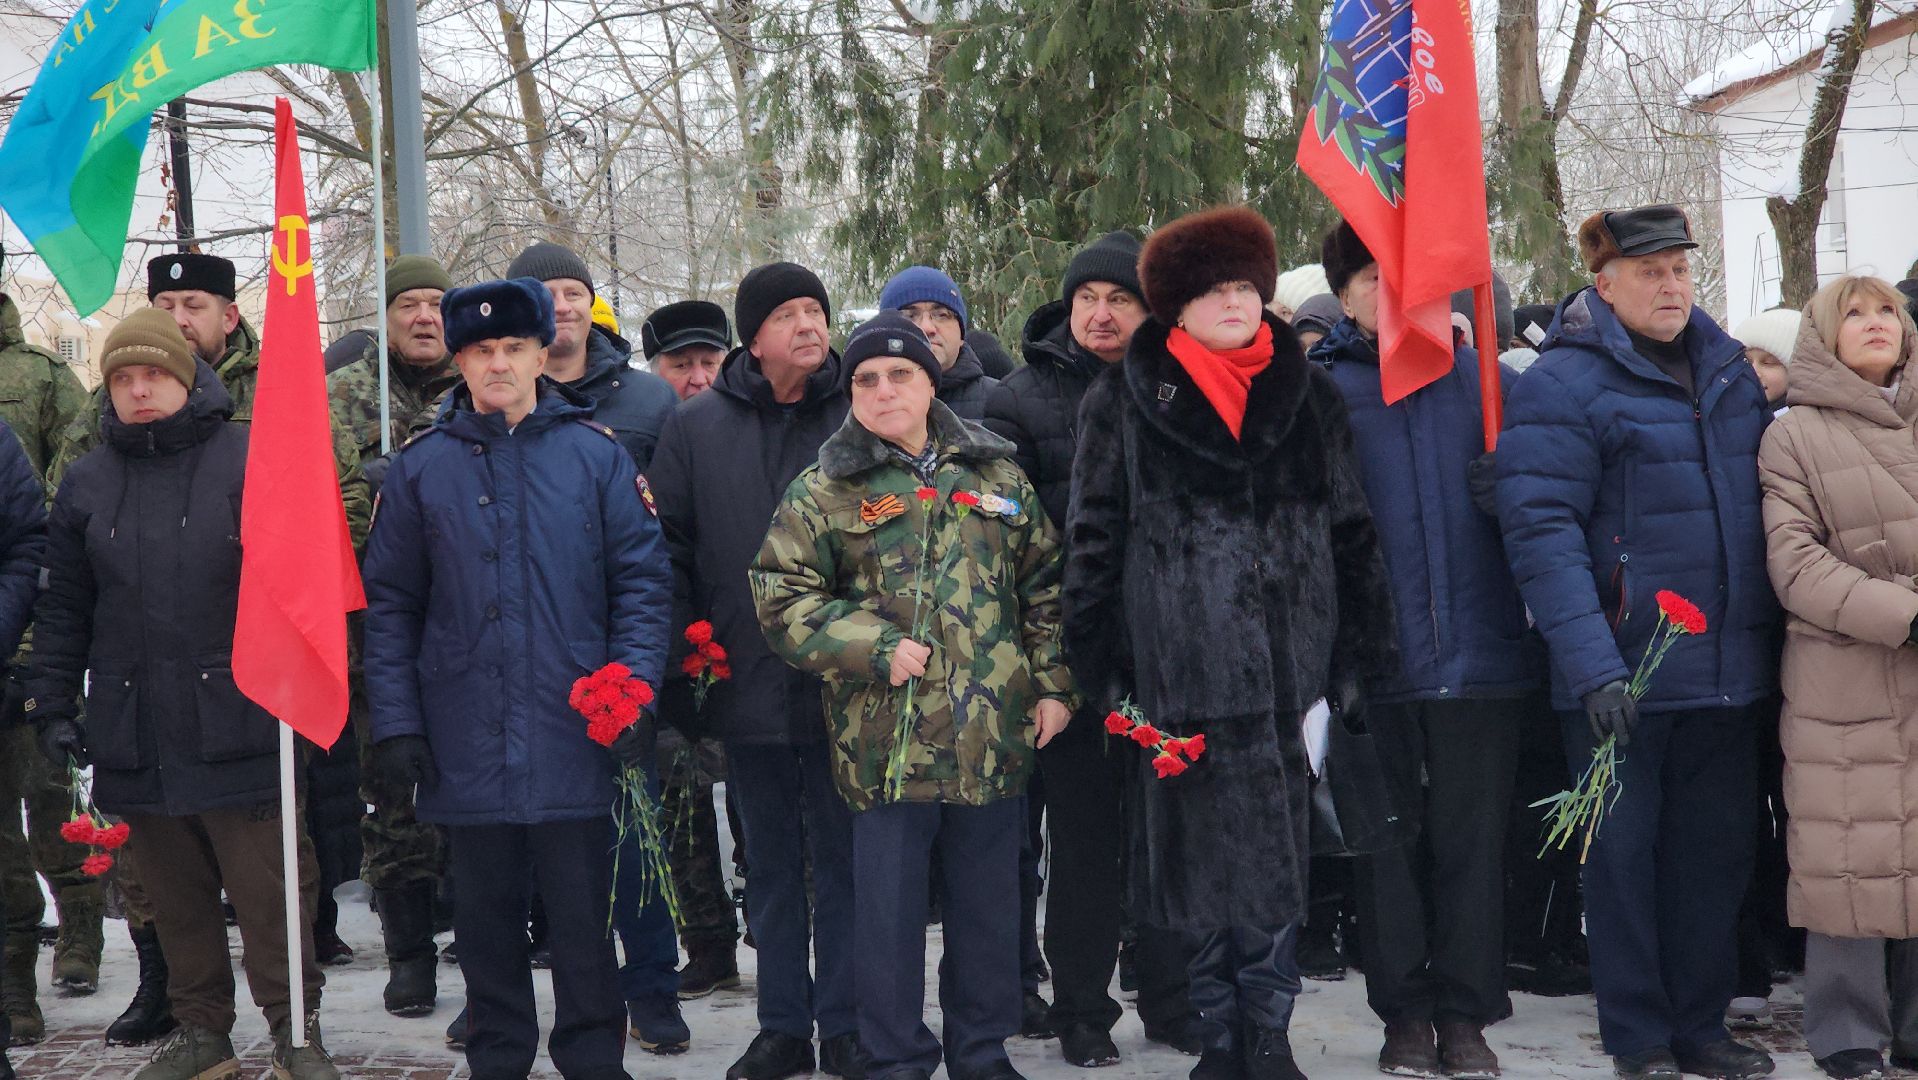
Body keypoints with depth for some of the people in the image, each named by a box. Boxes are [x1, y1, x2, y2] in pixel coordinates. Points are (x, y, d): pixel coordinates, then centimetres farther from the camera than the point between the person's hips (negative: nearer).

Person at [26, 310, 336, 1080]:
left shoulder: (249, 461, -3)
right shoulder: (87, 483, 10)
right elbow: (63, 608, 14)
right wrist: (53, 704, 9)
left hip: (235, 723, -4)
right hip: (137, 734, 4)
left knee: (267, 887, -1)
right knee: (176, 895, 13)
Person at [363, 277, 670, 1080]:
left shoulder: (596, 454, 2)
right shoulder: (422, 466, 5)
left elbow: (643, 582, 1)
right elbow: (388, 605, 5)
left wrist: (632, 689, -11)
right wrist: (395, 721, -2)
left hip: (573, 739, -1)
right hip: (467, 744, 2)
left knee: (581, 917, 4)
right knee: (486, 919, 12)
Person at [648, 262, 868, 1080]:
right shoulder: (695, 429, 5)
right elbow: (668, 549, 7)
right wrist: (681, 659, -2)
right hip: (747, 683, 2)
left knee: (844, 857, 4)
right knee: (772, 863, 11)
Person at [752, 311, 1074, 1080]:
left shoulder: (996, 476, 10)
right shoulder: (824, 490, 1)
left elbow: (1044, 584, 14)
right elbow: (782, 596, -4)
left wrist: (1052, 683, 7)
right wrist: (877, 649, -13)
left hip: (994, 733, 3)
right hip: (886, 738, -3)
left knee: (989, 902, 12)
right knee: (890, 906, 3)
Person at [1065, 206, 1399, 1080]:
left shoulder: (1308, 393, 12)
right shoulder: (1127, 400, 5)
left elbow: (1351, 532, 13)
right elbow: (1093, 539, 5)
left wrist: (1359, 653, 7)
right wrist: (1100, 667, -1)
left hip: (1291, 663, 2)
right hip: (1186, 671, -2)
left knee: (1278, 859, 4)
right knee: (1204, 853, 3)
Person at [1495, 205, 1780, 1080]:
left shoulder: (1728, 369, 11)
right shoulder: (1562, 384, -10)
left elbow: (1768, 493, 21)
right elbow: (1541, 533, -16)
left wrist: (1770, 637, 13)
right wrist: (1592, 666, -24)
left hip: (1725, 668, 6)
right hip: (1624, 672, -6)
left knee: (1716, 850, 12)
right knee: (1625, 853, 3)